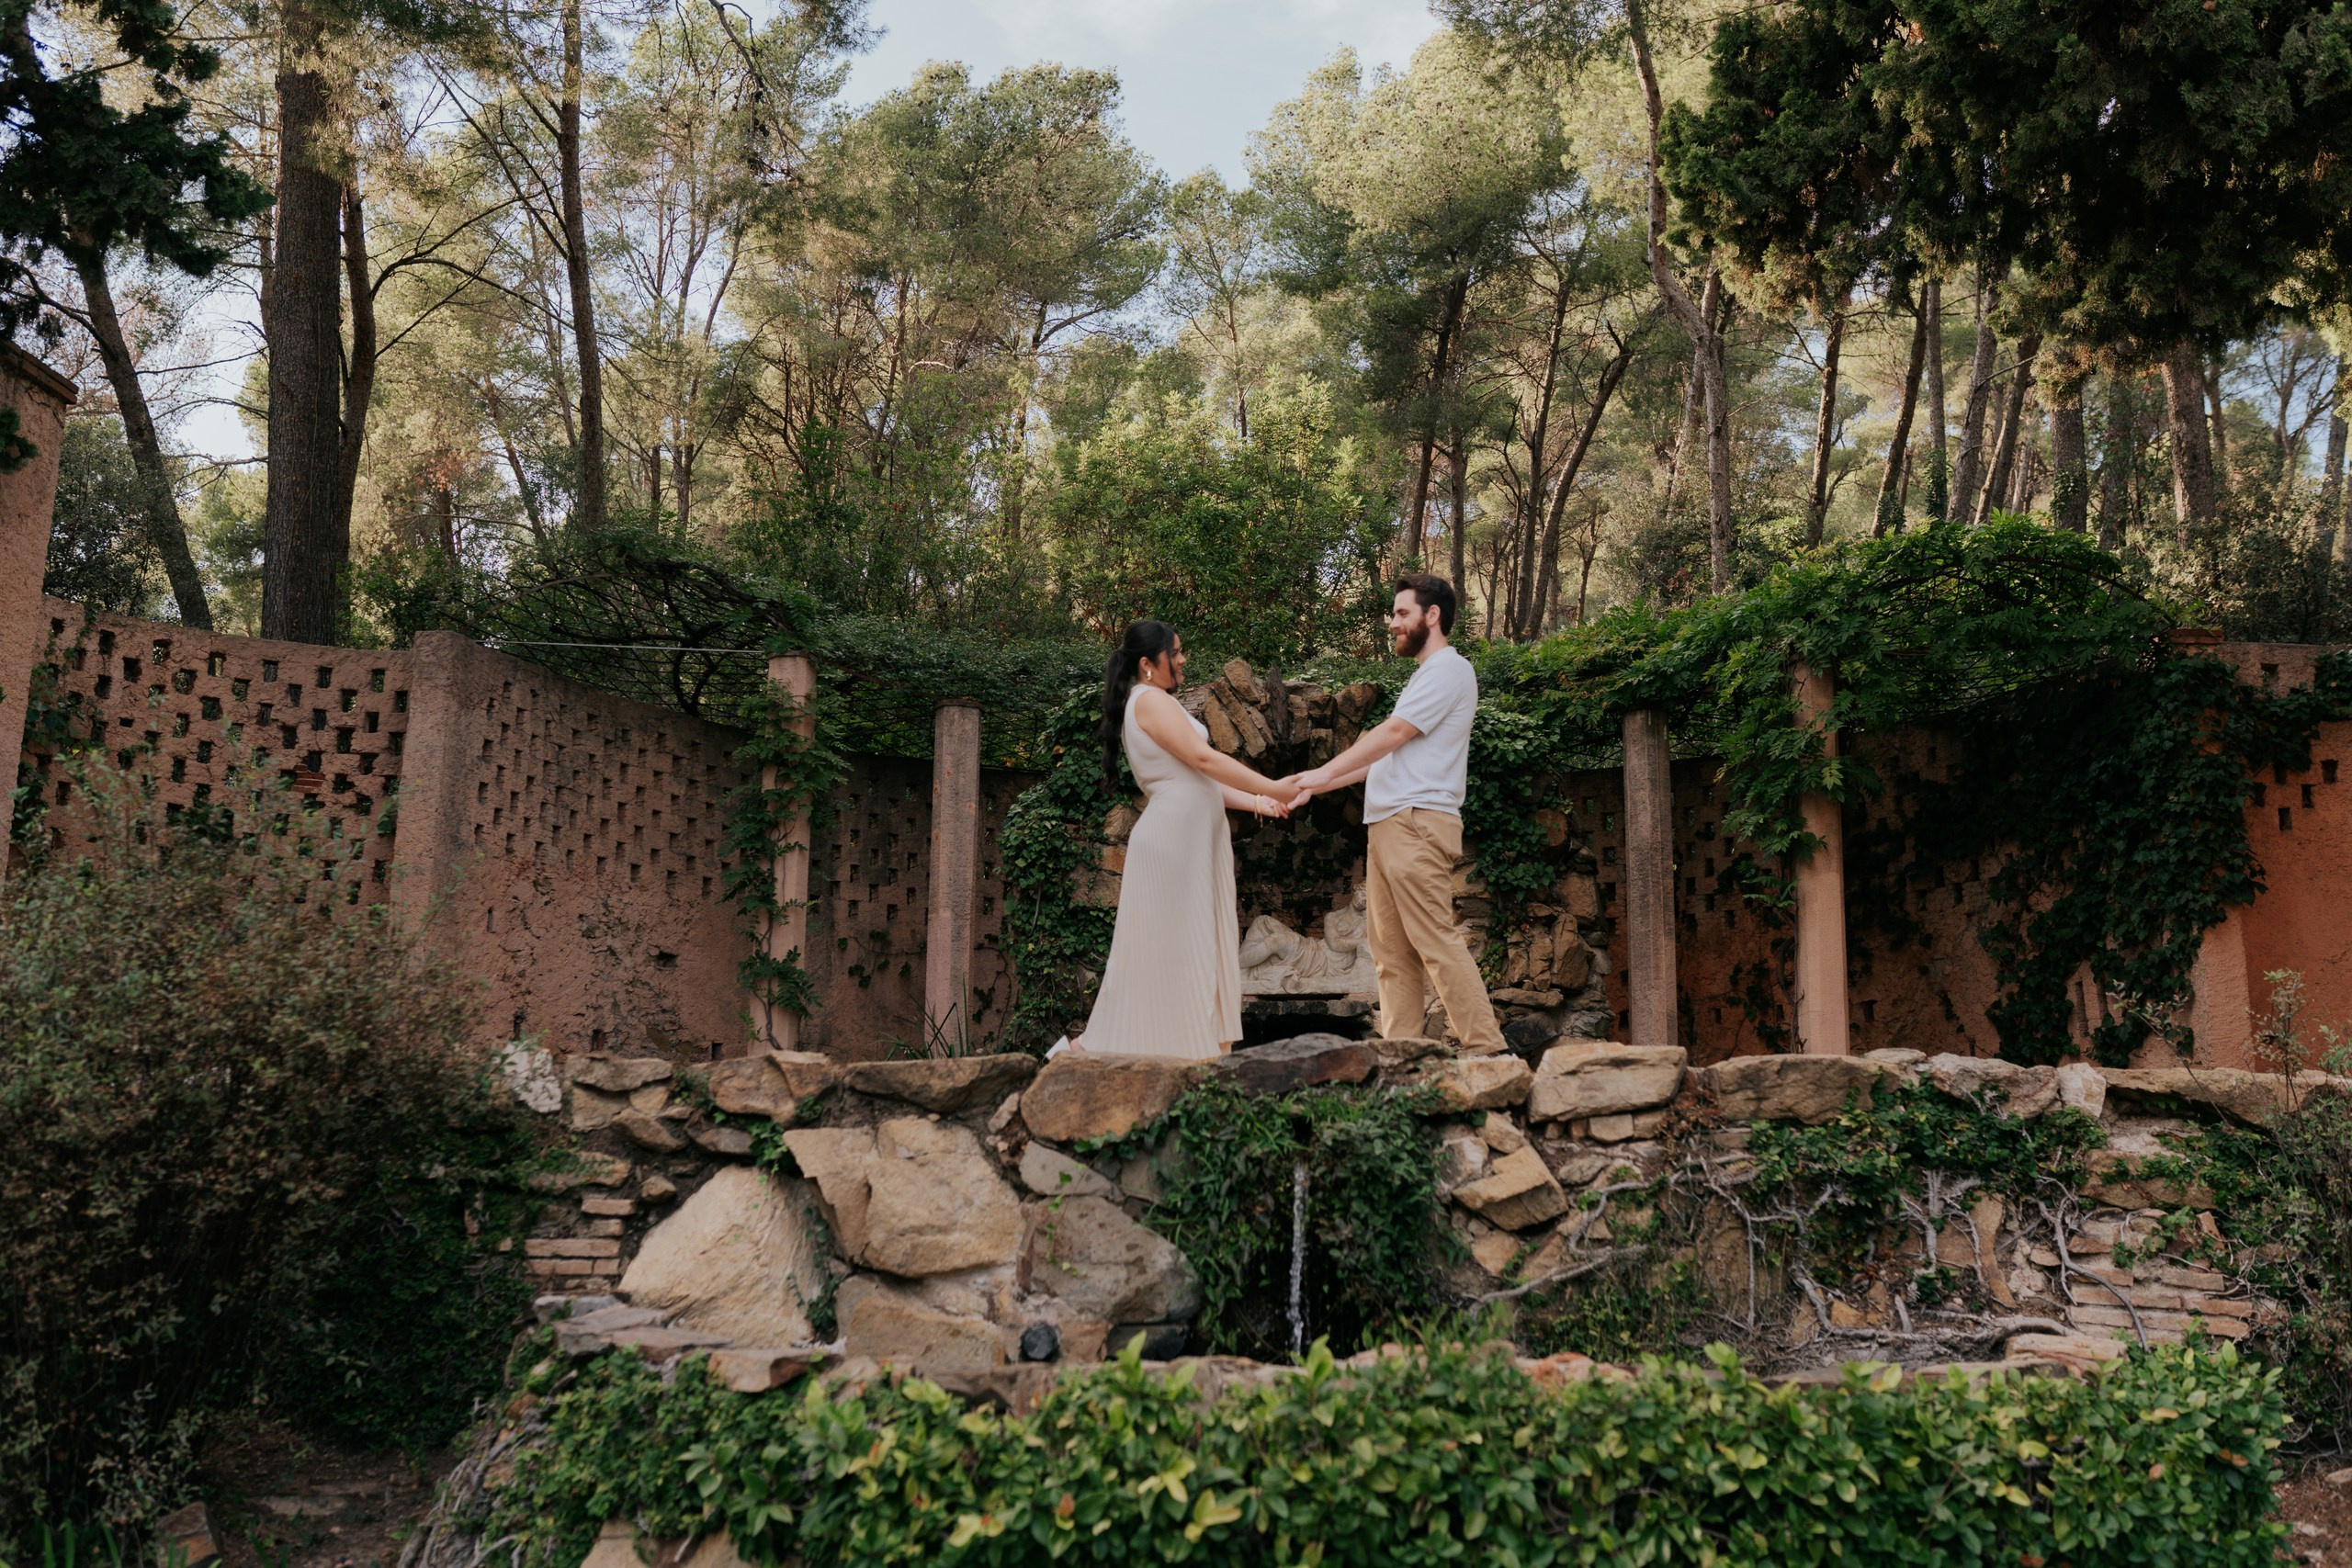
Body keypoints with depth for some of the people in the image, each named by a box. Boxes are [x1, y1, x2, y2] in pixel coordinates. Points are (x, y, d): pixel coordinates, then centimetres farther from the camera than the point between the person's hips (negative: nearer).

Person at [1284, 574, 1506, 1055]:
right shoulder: (1425, 676, 26)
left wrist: (1324, 772, -10)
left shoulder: (1448, 670, -4)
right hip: (1388, 826, 10)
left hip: (1417, 822, -10)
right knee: (1392, 952, 5)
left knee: (1435, 941, -13)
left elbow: (1392, 732, -13)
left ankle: (1486, 1049, -12)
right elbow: (1385, 755, 23)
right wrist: (1315, 787, 18)